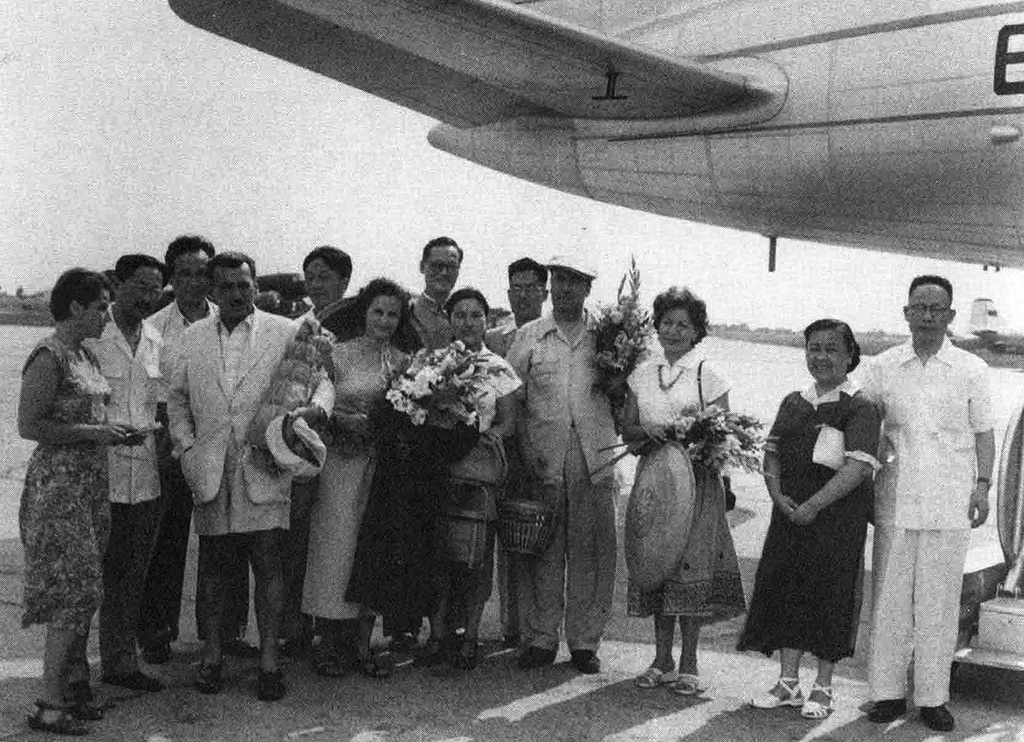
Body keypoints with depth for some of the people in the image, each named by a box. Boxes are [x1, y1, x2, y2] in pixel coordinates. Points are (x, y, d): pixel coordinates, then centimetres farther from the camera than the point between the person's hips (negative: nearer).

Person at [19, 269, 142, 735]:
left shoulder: (84, 355, 12)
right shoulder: (48, 357, -15)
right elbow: (29, 425, -19)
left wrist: (114, 432, 5)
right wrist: (93, 433, -17)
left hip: (90, 482, 9)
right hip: (59, 483, -9)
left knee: (82, 592, 12)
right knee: (72, 592, -7)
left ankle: (73, 685, 21)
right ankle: (49, 704, 1)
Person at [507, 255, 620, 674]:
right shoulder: (528, 336, 12)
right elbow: (511, 398, 7)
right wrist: (525, 451, -4)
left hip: (594, 458, 0)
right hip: (542, 459, 0)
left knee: (591, 552, 2)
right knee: (541, 550, 2)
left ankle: (585, 641, 11)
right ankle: (540, 638, 11)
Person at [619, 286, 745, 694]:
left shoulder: (707, 374, 1)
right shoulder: (642, 374, 11)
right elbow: (626, 430, 10)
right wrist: (647, 432, -10)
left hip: (696, 481, -3)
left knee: (691, 570, -4)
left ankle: (689, 666, 5)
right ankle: (662, 661, 15)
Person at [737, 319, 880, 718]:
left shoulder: (859, 408, -8)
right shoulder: (793, 403, 11)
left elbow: (858, 467, -17)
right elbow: (772, 453, 13)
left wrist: (813, 506, -18)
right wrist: (778, 495, -5)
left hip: (836, 516, -5)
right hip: (790, 513, 6)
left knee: (829, 594, 0)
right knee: (784, 588, 6)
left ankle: (822, 688, 13)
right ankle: (788, 681, 19)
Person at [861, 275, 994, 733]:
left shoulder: (971, 370, 5)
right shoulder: (884, 368, 6)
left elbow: (984, 433, 9)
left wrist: (982, 485, -2)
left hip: (950, 503, -1)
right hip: (895, 501, 1)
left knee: (939, 602, 3)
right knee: (889, 598, 4)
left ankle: (933, 698, 11)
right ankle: (887, 692, 13)